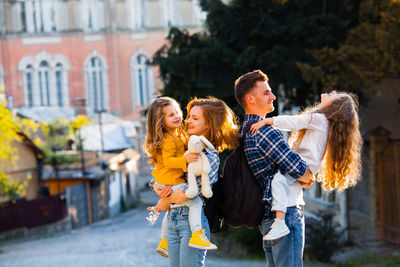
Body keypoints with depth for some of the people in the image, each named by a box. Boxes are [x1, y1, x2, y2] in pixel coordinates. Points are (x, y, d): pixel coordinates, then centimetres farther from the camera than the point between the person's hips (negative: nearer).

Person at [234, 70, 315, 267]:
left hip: (266, 215, 10)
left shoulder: (245, 131, 15)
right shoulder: (264, 131, -17)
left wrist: (301, 177, 6)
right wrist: (309, 178, 4)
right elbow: (299, 171, -18)